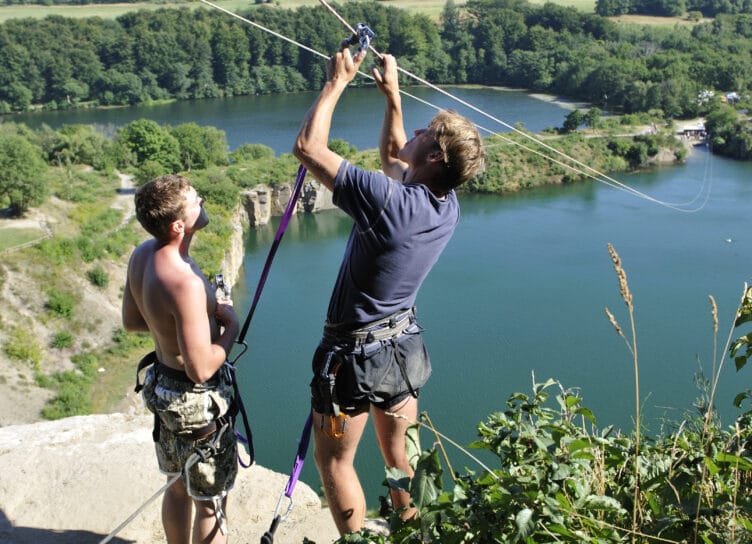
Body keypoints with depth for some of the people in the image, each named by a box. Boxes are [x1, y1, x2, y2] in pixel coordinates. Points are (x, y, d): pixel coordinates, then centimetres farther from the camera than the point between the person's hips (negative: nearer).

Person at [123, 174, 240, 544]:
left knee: (179, 487, 26)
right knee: (211, 500, 10)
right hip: (196, 400, -9)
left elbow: (131, 321, 10)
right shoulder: (185, 283, -32)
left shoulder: (140, 255, -5)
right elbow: (201, 369, -28)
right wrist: (230, 327, -14)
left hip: (161, 385, 9)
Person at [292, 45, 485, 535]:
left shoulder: (388, 201, -29)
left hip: (354, 352, -7)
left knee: (334, 460, 11)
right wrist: (392, 93, 11)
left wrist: (337, 82, -12)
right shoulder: (448, 206, -6)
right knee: (401, 453, 22)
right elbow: (394, 156, 15)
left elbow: (308, 147, -22)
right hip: (405, 344, 7)